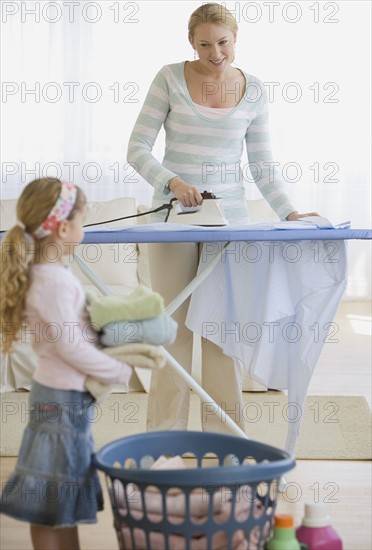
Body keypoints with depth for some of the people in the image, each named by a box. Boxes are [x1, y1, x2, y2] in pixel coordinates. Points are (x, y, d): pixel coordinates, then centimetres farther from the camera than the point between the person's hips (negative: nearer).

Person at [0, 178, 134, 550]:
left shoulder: (46, 273, 8)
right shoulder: (54, 281, -22)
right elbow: (71, 346, -23)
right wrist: (123, 372, -14)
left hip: (69, 395, 10)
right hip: (62, 399, -10)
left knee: (68, 496, 18)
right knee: (50, 502, 0)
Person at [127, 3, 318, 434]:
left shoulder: (253, 90, 4)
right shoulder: (170, 79, -3)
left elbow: (262, 167, 6)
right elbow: (137, 149, -5)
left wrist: (288, 213, -6)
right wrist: (172, 182, -21)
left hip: (229, 216, 2)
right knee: (173, 323, 2)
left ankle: (222, 431, 13)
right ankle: (164, 430, 12)